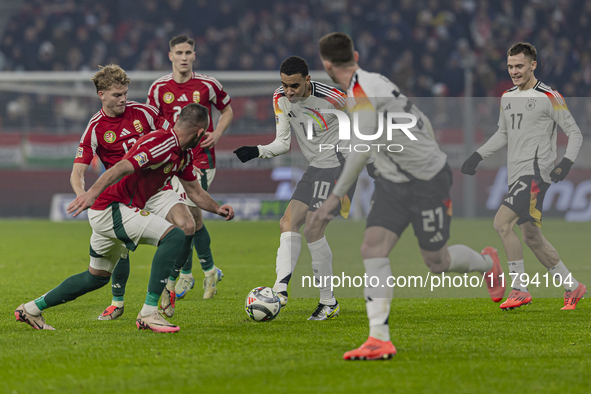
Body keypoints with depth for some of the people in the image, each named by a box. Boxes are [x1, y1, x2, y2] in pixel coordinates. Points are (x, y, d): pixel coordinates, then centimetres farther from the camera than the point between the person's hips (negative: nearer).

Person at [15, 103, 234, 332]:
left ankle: (31, 309, 34)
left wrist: (217, 208, 12)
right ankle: (148, 313, -24)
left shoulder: (184, 155, 11)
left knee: (97, 277, 23)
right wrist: (93, 192, -43)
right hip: (112, 208, -11)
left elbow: (195, 191, 24)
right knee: (175, 237, -22)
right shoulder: (160, 144, -20)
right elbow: (122, 168, -32)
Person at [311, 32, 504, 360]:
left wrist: (335, 196, -29)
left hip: (428, 179, -8)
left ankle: (487, 263, 39)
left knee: (436, 262, 6)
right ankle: (379, 340, -13)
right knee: (372, 249, -9)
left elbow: (361, 150, -31)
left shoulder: (362, 91, -23)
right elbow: (422, 124, 15)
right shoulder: (371, 83, 6)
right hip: (392, 182, 8)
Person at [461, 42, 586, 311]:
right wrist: (477, 157, 17)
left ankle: (520, 289, -14)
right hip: (517, 175, 8)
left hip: (536, 172, -8)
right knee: (531, 237, 11)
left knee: (502, 223, -20)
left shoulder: (549, 97, -7)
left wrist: (566, 163, -18)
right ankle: (572, 287, 23)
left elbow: (575, 133, -4)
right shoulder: (507, 97, 15)